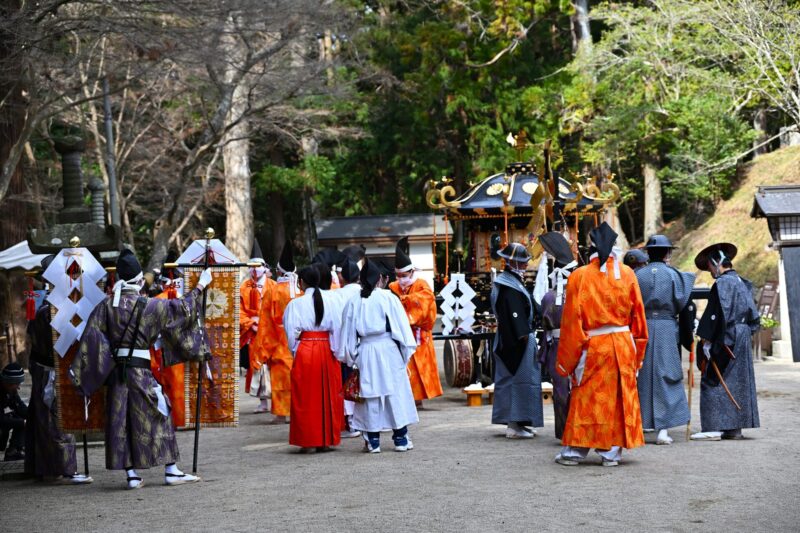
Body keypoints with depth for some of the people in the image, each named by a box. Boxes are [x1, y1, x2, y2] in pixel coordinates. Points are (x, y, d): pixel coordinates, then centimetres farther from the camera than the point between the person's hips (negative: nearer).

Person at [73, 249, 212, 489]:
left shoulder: (106, 305, 1)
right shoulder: (149, 305, -7)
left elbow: (90, 338, -3)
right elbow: (182, 308, 0)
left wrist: (79, 370, 0)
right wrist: (200, 286, 14)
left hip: (115, 370, 3)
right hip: (141, 370, -3)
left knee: (120, 421, 7)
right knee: (157, 417, 7)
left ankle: (132, 475, 7)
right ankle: (171, 471, 10)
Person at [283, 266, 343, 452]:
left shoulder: (296, 304, -6)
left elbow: (291, 332, -7)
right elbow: (336, 329, -1)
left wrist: (295, 351, 6)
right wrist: (334, 350, 9)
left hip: (305, 351, -3)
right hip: (327, 351, 3)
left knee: (305, 398, 5)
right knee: (328, 396, 10)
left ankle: (307, 441, 5)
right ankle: (326, 440, 13)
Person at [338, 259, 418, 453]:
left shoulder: (354, 301, 2)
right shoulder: (388, 297, -4)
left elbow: (348, 331, 5)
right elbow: (401, 324, -4)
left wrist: (350, 356, 13)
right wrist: (406, 350, 3)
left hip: (365, 350, 2)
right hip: (388, 349, -2)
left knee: (370, 393, 7)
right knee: (395, 390, 6)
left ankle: (373, 441, 9)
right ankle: (401, 438, 10)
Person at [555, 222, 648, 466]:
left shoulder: (580, 276, -6)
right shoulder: (627, 274, 1)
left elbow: (571, 318, -5)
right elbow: (638, 314, 5)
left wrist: (566, 359, 2)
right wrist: (637, 350, 15)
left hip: (592, 347, -2)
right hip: (623, 345, 2)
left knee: (585, 400, 5)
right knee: (619, 398, 8)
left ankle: (574, 451, 10)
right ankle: (612, 453, 10)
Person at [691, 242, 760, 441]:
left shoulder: (722, 283, -14)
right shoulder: (742, 283, 13)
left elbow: (717, 314, -20)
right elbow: (752, 314, 16)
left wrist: (706, 339, -17)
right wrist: (746, 332, 19)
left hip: (725, 340, -9)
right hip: (742, 339, 9)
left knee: (713, 381, -4)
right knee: (737, 381, 11)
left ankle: (714, 427, -7)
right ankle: (735, 427, 15)